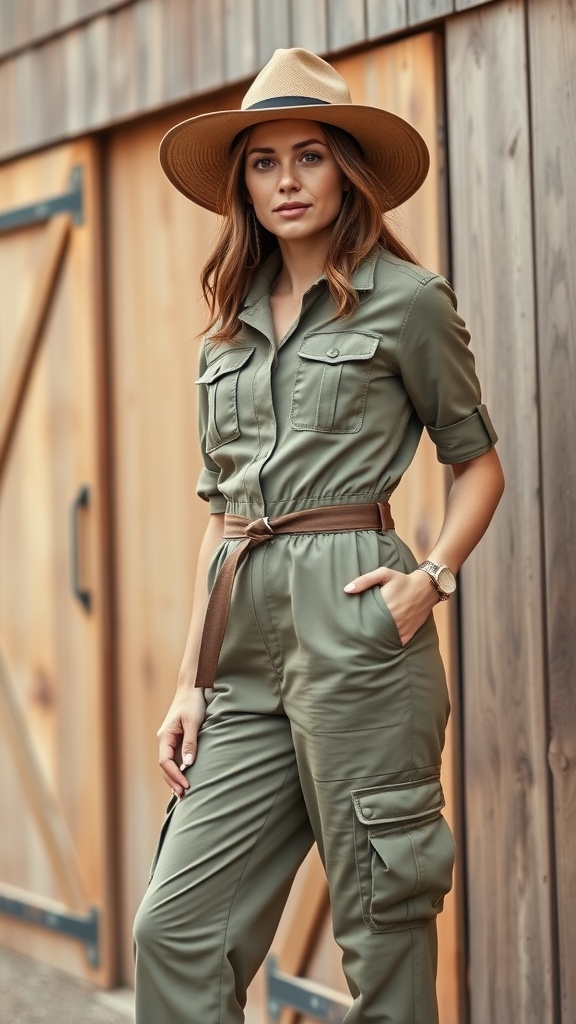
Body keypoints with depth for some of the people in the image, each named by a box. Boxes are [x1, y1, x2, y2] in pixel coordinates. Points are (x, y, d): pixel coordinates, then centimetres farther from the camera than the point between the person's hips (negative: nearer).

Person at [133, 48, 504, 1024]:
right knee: (175, 927, 0)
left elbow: (478, 460, 8)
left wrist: (434, 575, -10)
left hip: (351, 621, -5)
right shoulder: (230, 329, 17)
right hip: (245, 644, 6)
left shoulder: (406, 300, 2)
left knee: (383, 927, 0)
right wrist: (191, 680, 13)